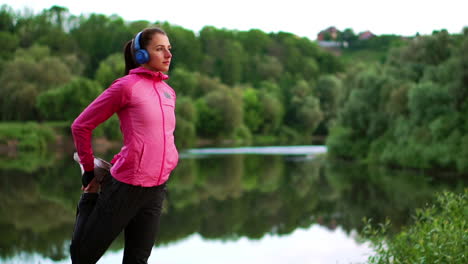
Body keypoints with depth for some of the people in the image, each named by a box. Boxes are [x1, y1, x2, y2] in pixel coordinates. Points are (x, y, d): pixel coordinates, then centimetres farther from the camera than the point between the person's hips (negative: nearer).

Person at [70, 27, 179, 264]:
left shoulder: (168, 92, 10)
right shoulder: (126, 86, -8)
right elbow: (81, 126, -3)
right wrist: (89, 171, 4)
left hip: (157, 189, 6)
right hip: (126, 187, -6)